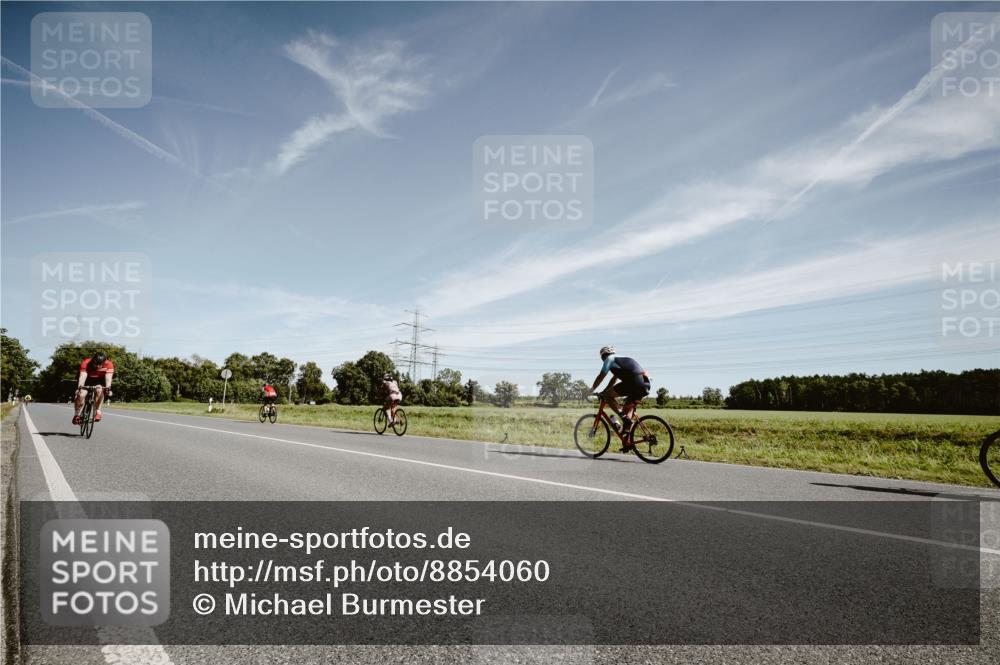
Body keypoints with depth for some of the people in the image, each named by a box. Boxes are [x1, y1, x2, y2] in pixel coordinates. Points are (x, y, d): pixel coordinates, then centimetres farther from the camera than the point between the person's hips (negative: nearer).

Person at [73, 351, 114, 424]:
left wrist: (108, 388, -54)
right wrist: (79, 387, -54)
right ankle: (76, 415, 2)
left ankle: (97, 412, -19)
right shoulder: (86, 363, -29)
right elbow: (83, 376, -39)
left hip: (99, 381, 0)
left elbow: (108, 377, -37)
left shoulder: (109, 364, -27)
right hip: (87, 380, 0)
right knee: (81, 394, -21)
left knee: (99, 390, -31)